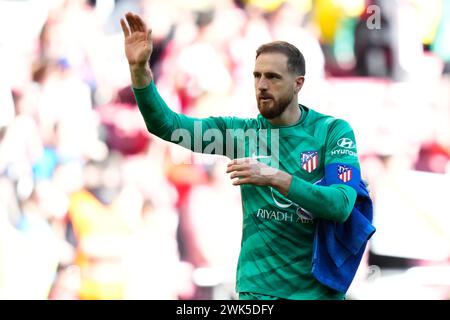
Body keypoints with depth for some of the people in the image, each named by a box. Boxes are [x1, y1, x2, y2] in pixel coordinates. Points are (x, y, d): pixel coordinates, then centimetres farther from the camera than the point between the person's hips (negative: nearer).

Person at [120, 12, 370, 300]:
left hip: (319, 288, -2)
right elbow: (165, 124, -5)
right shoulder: (242, 131, 2)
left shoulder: (333, 132, -6)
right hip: (259, 288, 2)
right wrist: (139, 69, -19)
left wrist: (274, 177, -29)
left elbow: (341, 204, -19)